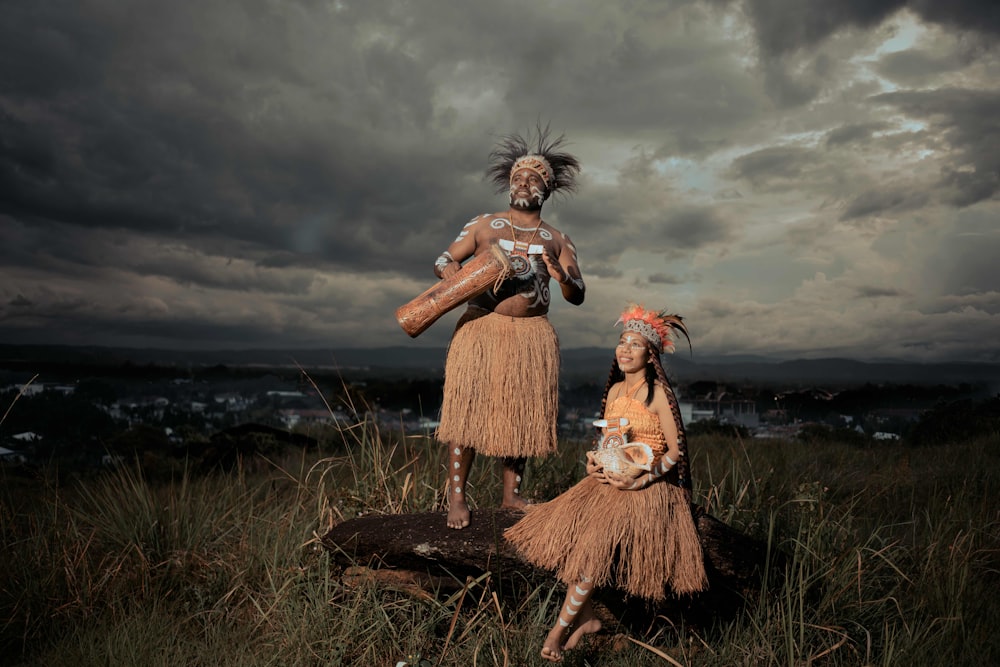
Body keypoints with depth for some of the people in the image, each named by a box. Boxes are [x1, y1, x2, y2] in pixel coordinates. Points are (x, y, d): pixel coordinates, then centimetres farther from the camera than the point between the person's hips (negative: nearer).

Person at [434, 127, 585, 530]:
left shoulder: (557, 241, 14)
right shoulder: (482, 225, 13)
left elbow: (578, 296, 8)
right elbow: (443, 261, 9)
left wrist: (563, 277, -15)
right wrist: (454, 274, -14)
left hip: (532, 336, 2)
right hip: (481, 329, -2)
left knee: (521, 414, 4)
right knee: (468, 408, -7)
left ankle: (511, 495, 16)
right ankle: (457, 497, 1)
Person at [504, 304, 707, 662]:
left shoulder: (658, 393, -10)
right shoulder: (615, 390, 9)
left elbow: (675, 450, -10)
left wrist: (638, 481, -18)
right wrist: (594, 461, -3)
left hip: (644, 488, -7)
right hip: (606, 481, 7)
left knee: (592, 548, -21)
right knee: (565, 534, -10)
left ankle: (560, 628, -3)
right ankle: (586, 618, 6)